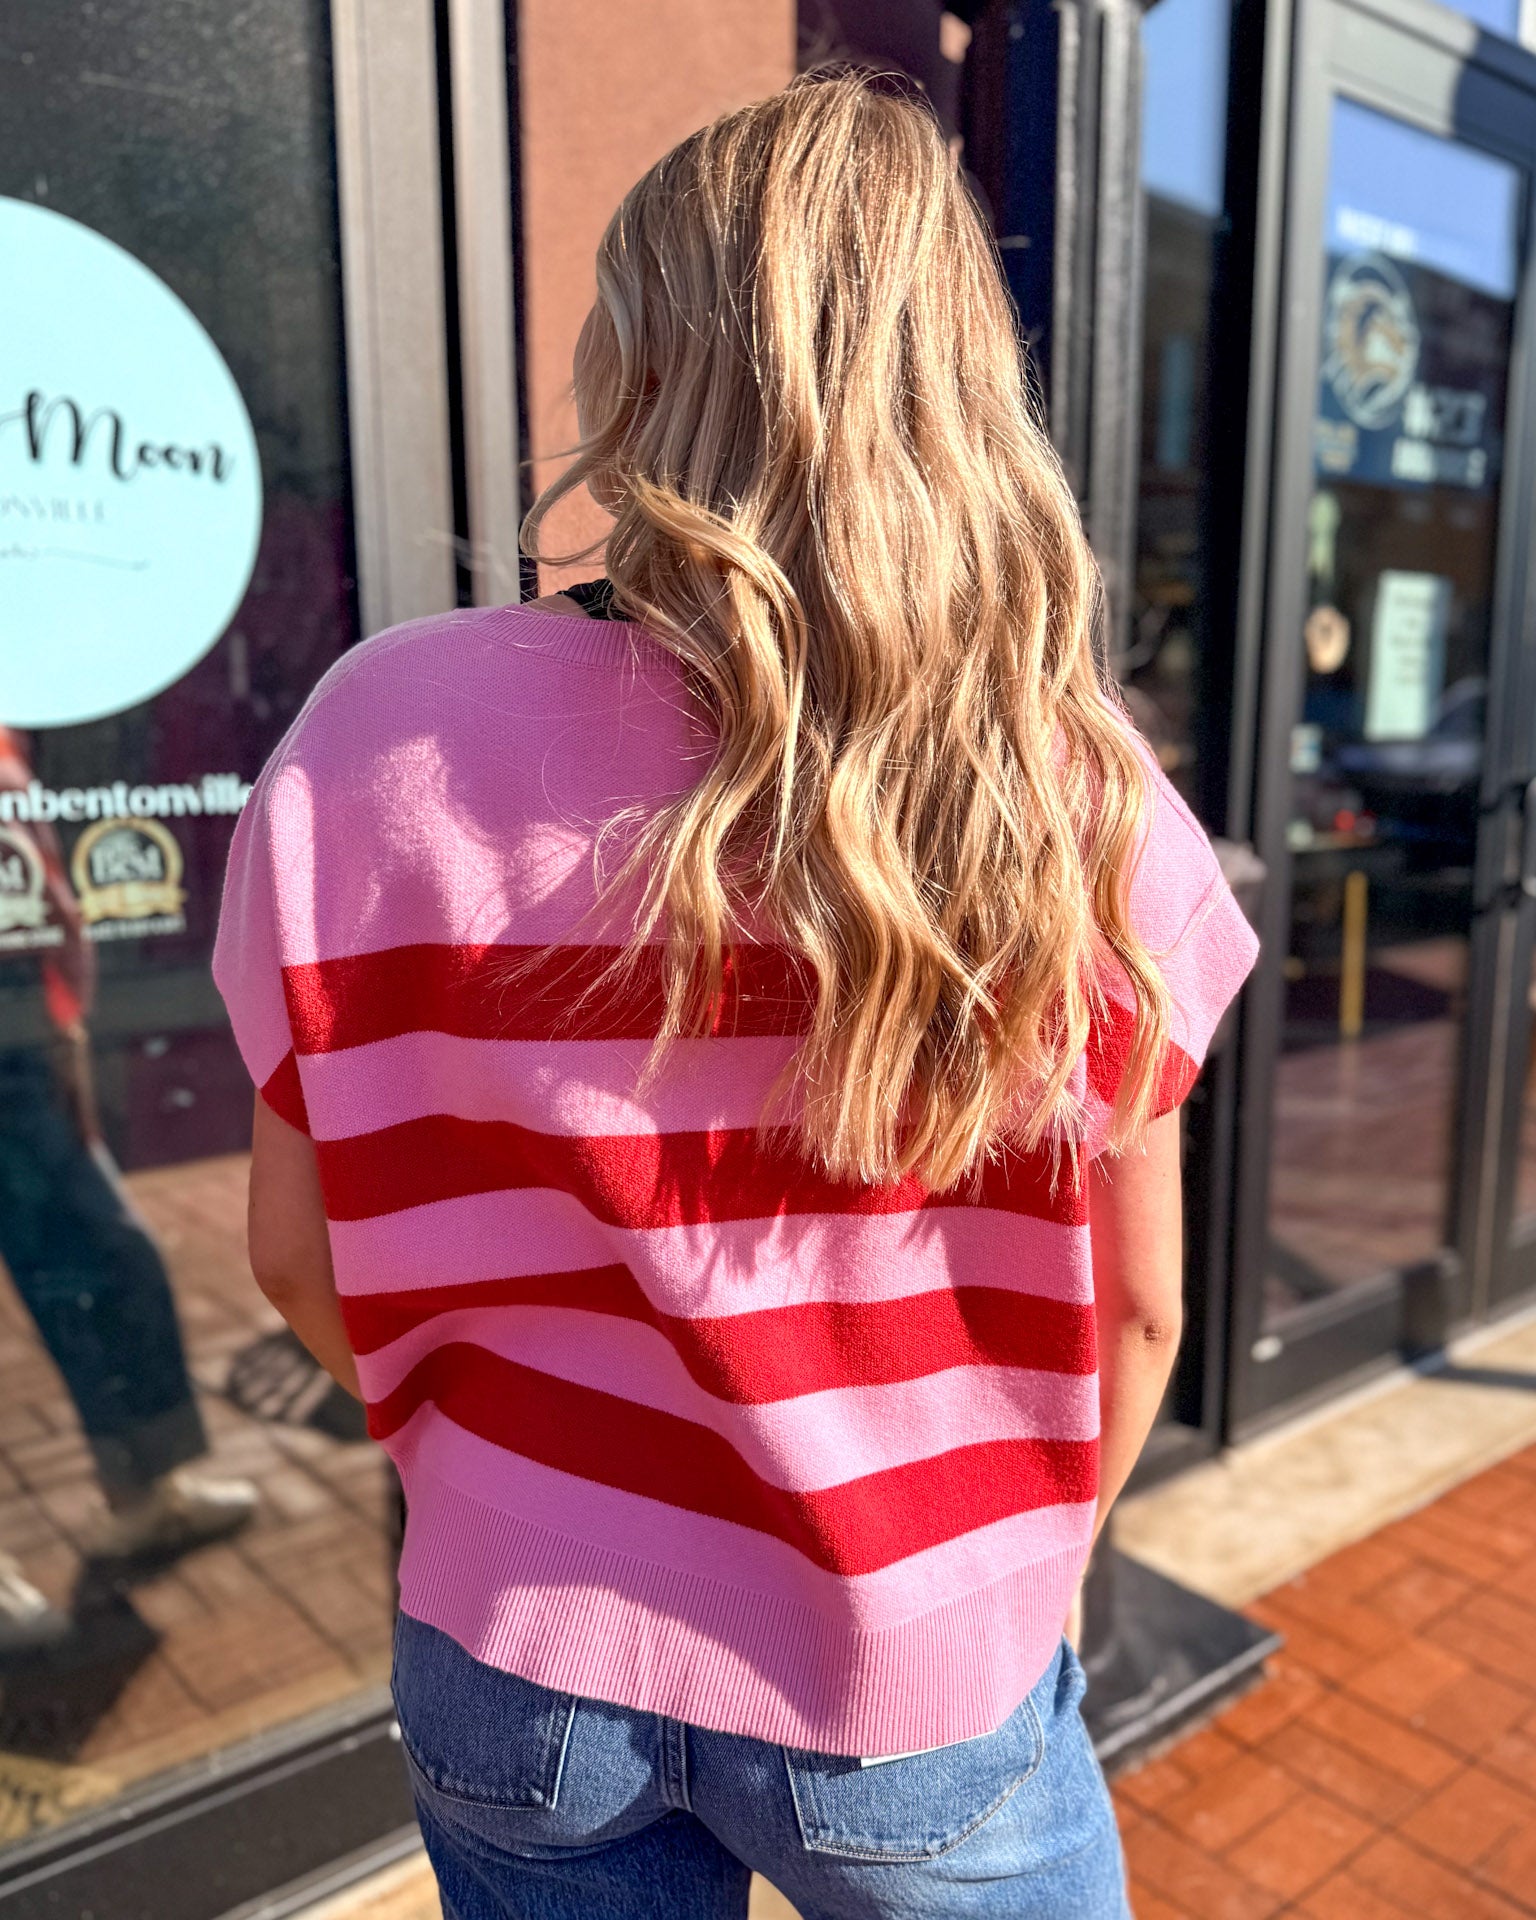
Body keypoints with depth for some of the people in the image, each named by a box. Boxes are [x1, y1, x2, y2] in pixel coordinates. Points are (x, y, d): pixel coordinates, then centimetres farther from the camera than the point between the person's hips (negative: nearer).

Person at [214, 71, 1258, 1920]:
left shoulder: (381, 742, -17)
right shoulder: (1079, 799, -17)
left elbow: (302, 1254, -7)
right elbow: (1130, 1306, -8)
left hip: (522, 1660, 1)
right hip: (920, 1696, 0)